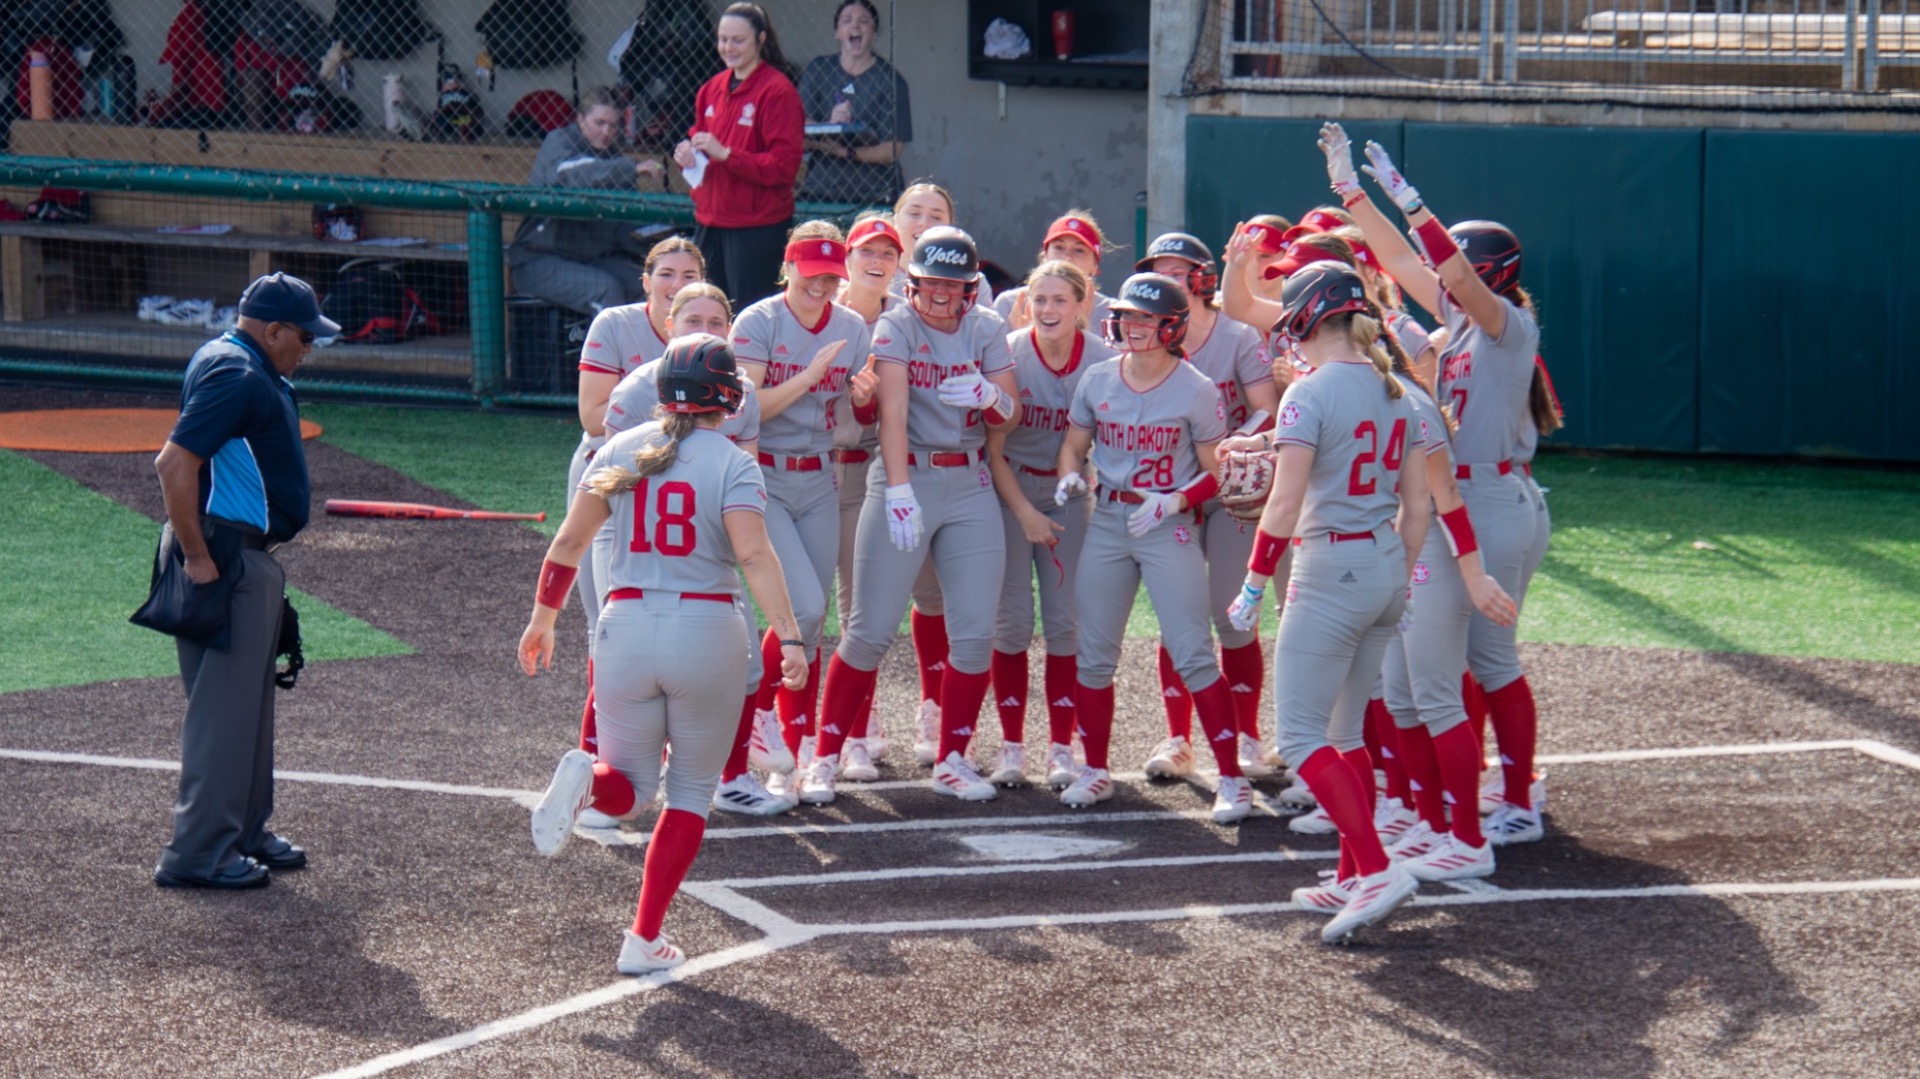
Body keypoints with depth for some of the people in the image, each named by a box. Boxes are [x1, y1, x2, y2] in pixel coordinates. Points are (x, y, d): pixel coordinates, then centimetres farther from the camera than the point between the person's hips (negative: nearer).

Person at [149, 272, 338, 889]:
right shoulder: (236, 376, -17)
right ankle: (197, 854, -5)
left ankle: (245, 832, 27)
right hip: (226, 558, -11)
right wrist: (197, 557, -23)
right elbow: (176, 465, -26)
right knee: (224, 707, -8)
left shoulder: (249, 370, 15)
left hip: (251, 559, 11)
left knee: (249, 702, 18)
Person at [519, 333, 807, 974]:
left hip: (625, 627, 3)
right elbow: (753, 555, -19)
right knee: (691, 793, 13)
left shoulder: (620, 451, 6)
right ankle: (645, 940, 3)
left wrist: (543, 618, 17)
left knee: (630, 790, 16)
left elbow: (569, 543, 6)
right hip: (707, 632, -3)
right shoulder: (731, 464, -5)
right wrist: (788, 638, -23)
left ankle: (587, 779, -21)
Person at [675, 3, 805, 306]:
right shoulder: (712, 88, 13)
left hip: (758, 226, -7)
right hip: (710, 221, 7)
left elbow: (784, 164, -14)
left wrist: (725, 154, -21)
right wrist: (686, 152, 1)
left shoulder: (777, 91, -10)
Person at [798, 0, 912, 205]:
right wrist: (829, 126, -21)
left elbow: (892, 151, -3)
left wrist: (846, 152, -18)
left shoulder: (890, 80, 2)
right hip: (818, 194, 2)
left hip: (874, 196, -2)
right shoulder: (818, 70, 10)